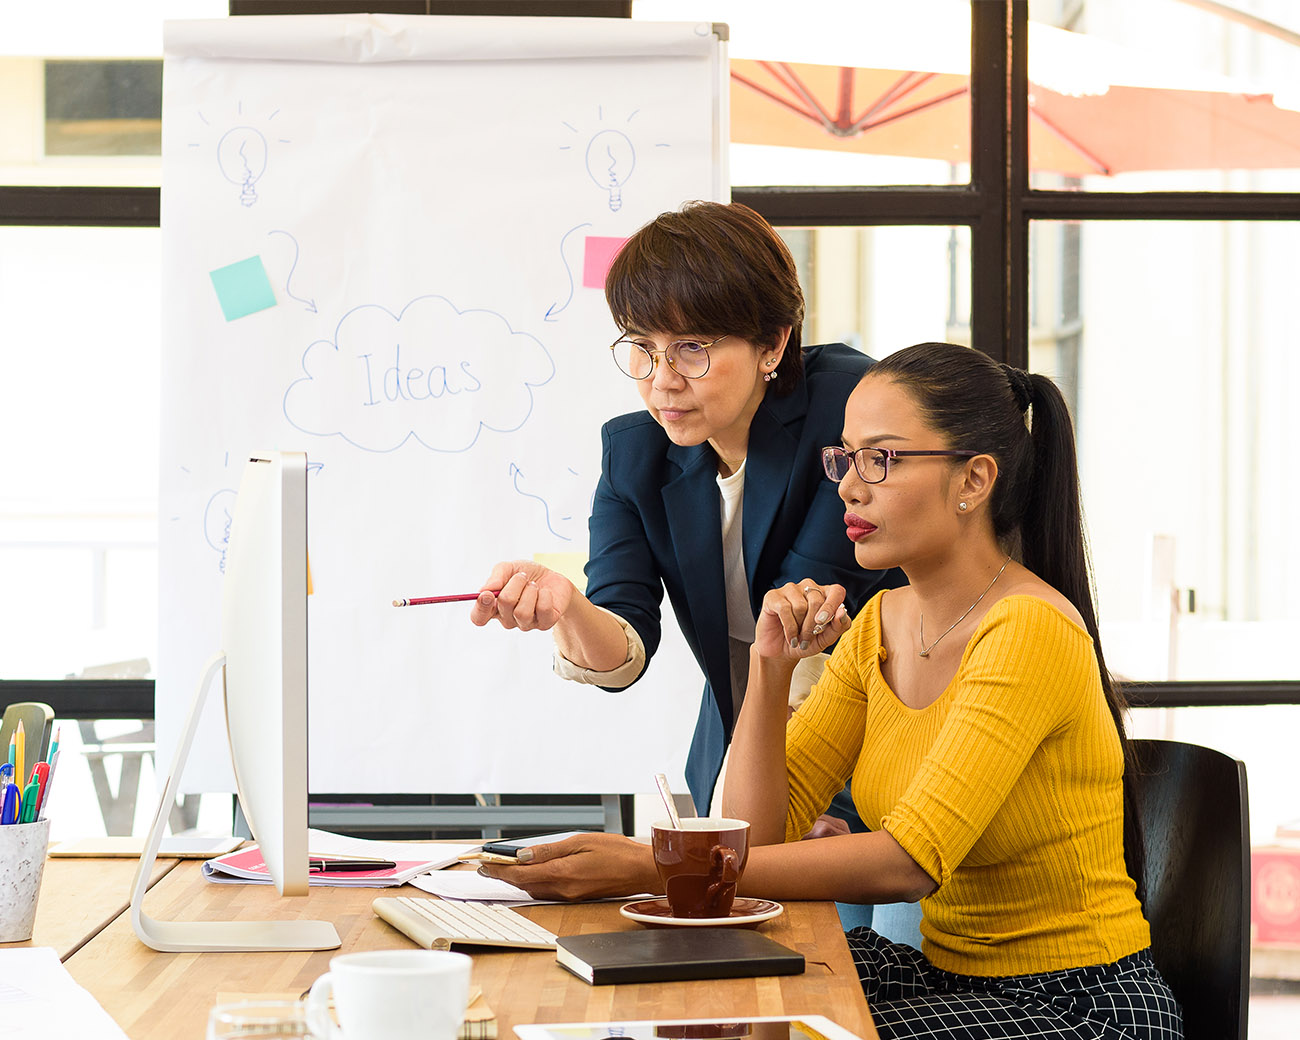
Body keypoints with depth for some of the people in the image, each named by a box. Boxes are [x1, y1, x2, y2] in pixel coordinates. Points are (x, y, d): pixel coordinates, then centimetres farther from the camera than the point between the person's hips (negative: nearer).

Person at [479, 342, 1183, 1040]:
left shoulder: (1032, 630, -19)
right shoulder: (880, 625, 6)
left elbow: (908, 860, -28)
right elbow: (756, 833, 1)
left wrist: (649, 868, -31)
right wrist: (769, 670, -14)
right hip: (954, 974, 7)